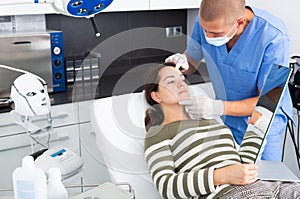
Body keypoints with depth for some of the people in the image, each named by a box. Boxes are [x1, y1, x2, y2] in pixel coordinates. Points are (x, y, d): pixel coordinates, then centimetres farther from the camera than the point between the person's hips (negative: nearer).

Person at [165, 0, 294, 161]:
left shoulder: (274, 38, -30)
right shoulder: (206, 21, -17)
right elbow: (192, 60, 3)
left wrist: (217, 108, -36)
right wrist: (181, 62, -23)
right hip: (225, 118, 4)